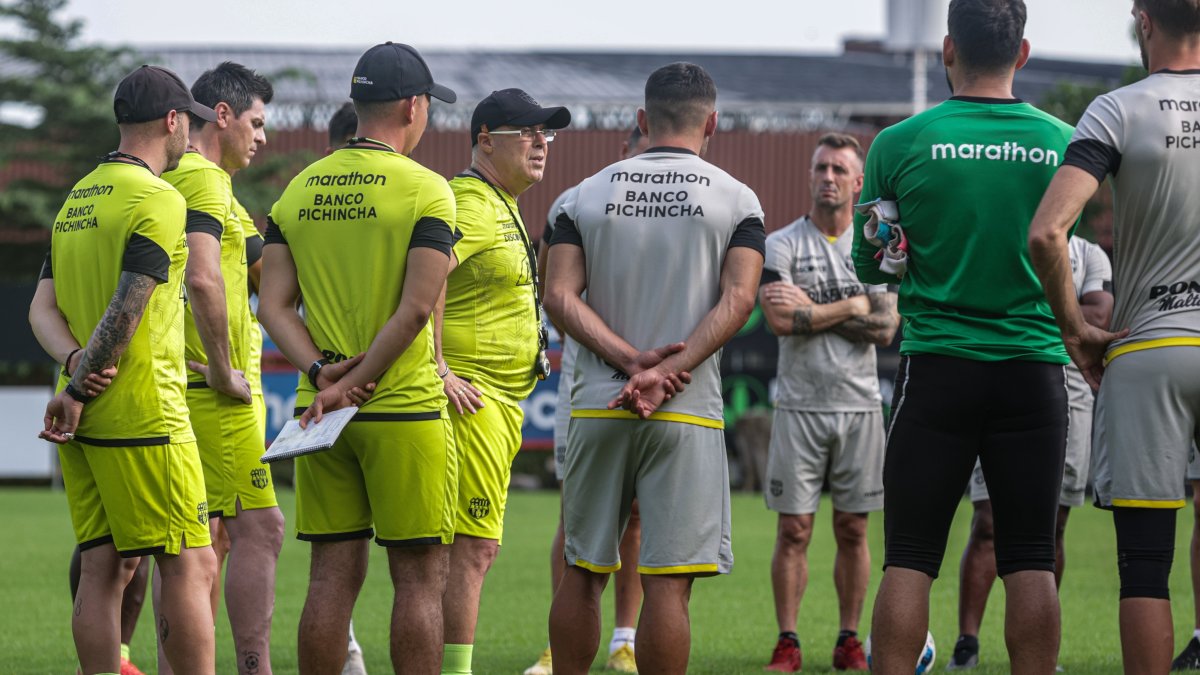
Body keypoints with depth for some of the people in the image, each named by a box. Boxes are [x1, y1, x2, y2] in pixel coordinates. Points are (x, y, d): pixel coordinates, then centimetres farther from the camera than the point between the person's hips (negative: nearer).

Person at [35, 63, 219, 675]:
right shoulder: (158, 200, -11)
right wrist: (77, 390, -11)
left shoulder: (77, 199, 16)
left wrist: (76, 363, 0)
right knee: (190, 567, -5)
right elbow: (126, 311, -17)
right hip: (143, 415, -8)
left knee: (101, 569, 6)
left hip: (85, 417, 8)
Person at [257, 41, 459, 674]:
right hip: (405, 409, -5)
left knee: (332, 574, 7)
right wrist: (353, 385, -11)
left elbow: (273, 305, 2)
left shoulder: (299, 189, 9)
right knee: (420, 576, 0)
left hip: (318, 410, 5)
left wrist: (321, 373, -7)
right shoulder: (425, 189, -7)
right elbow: (416, 309, -15)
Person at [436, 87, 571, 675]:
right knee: (472, 546, -12)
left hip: (499, 400, 11)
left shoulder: (503, 206, 20)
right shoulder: (470, 204, -14)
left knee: (472, 547, 13)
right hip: (469, 398, -11)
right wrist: (439, 371, -29)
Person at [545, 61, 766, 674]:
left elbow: (560, 296, -3)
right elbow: (736, 301, -9)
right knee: (668, 582, -4)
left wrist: (630, 359, -9)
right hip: (686, 413, -2)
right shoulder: (736, 200, 3)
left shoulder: (587, 194, 8)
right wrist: (668, 371, -14)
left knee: (582, 572, 13)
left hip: (596, 408, 2)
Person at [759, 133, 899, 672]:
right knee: (794, 530, -3)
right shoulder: (781, 245, 1)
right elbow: (779, 321, -14)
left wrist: (812, 311, -11)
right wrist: (852, 307, -8)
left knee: (853, 530, 5)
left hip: (860, 405, 2)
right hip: (800, 405, -2)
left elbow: (885, 328, -5)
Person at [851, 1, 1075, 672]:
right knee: (1031, 562, 4)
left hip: (936, 370, -1)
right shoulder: (1063, 144, 0)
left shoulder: (900, 144, -4)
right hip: (1035, 370, 1)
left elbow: (870, 265, 6)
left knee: (909, 559, 3)